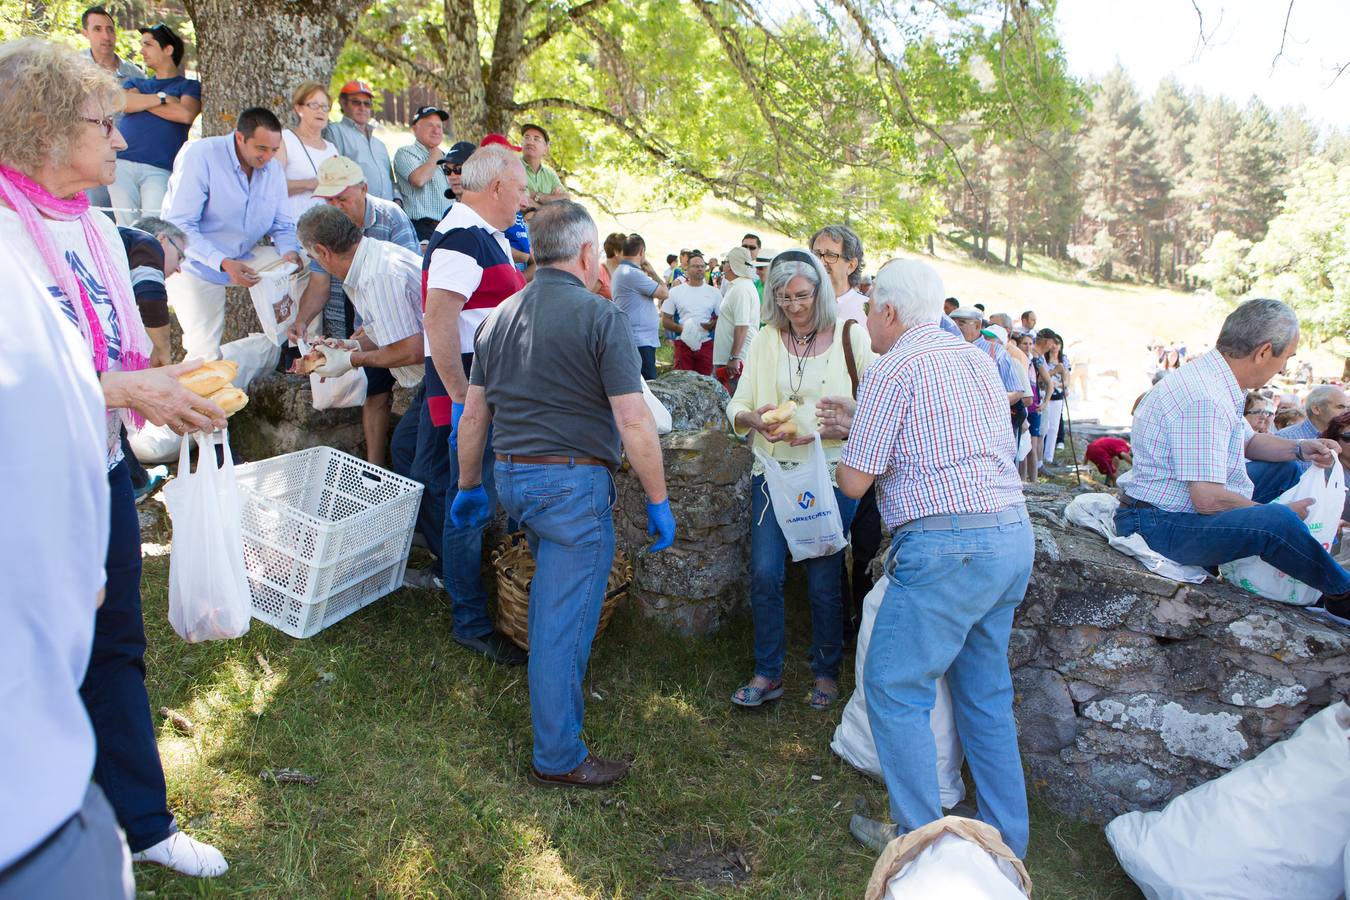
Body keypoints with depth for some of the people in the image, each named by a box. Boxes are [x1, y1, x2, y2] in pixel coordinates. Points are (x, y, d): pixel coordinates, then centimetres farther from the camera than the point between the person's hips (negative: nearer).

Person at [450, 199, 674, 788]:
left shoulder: (500, 316, 8)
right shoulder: (599, 318, -12)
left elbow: (473, 416, 12)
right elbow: (633, 422, -16)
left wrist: (469, 487, 23)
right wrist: (658, 501, -7)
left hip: (510, 476, 8)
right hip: (573, 482, -8)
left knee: (554, 591, 30)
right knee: (564, 617, 0)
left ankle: (555, 695, 48)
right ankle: (558, 757, 12)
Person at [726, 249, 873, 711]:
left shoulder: (850, 336, -5)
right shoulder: (765, 341, 5)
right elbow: (737, 407, 4)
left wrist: (822, 430, -22)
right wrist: (755, 419, -20)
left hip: (830, 473, -3)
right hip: (773, 470, 3)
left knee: (823, 581, 5)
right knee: (764, 573, 0)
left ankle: (826, 672, 27)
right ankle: (767, 673, 18)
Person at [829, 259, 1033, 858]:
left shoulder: (893, 370, -7)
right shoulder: (978, 359, 16)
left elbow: (855, 482, -9)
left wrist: (849, 444, 13)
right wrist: (863, 425, 28)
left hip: (947, 545, -9)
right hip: (1014, 537, 9)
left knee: (894, 689, 4)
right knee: (985, 692, 19)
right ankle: (1006, 838, 29)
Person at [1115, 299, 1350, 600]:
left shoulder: (1213, 383, 8)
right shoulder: (1204, 398, -26)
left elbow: (1248, 442, 25)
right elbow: (1208, 498, -30)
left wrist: (1300, 449, 6)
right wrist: (1276, 512, -14)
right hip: (1158, 526, -12)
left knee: (1285, 471, 19)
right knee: (1276, 521, -30)